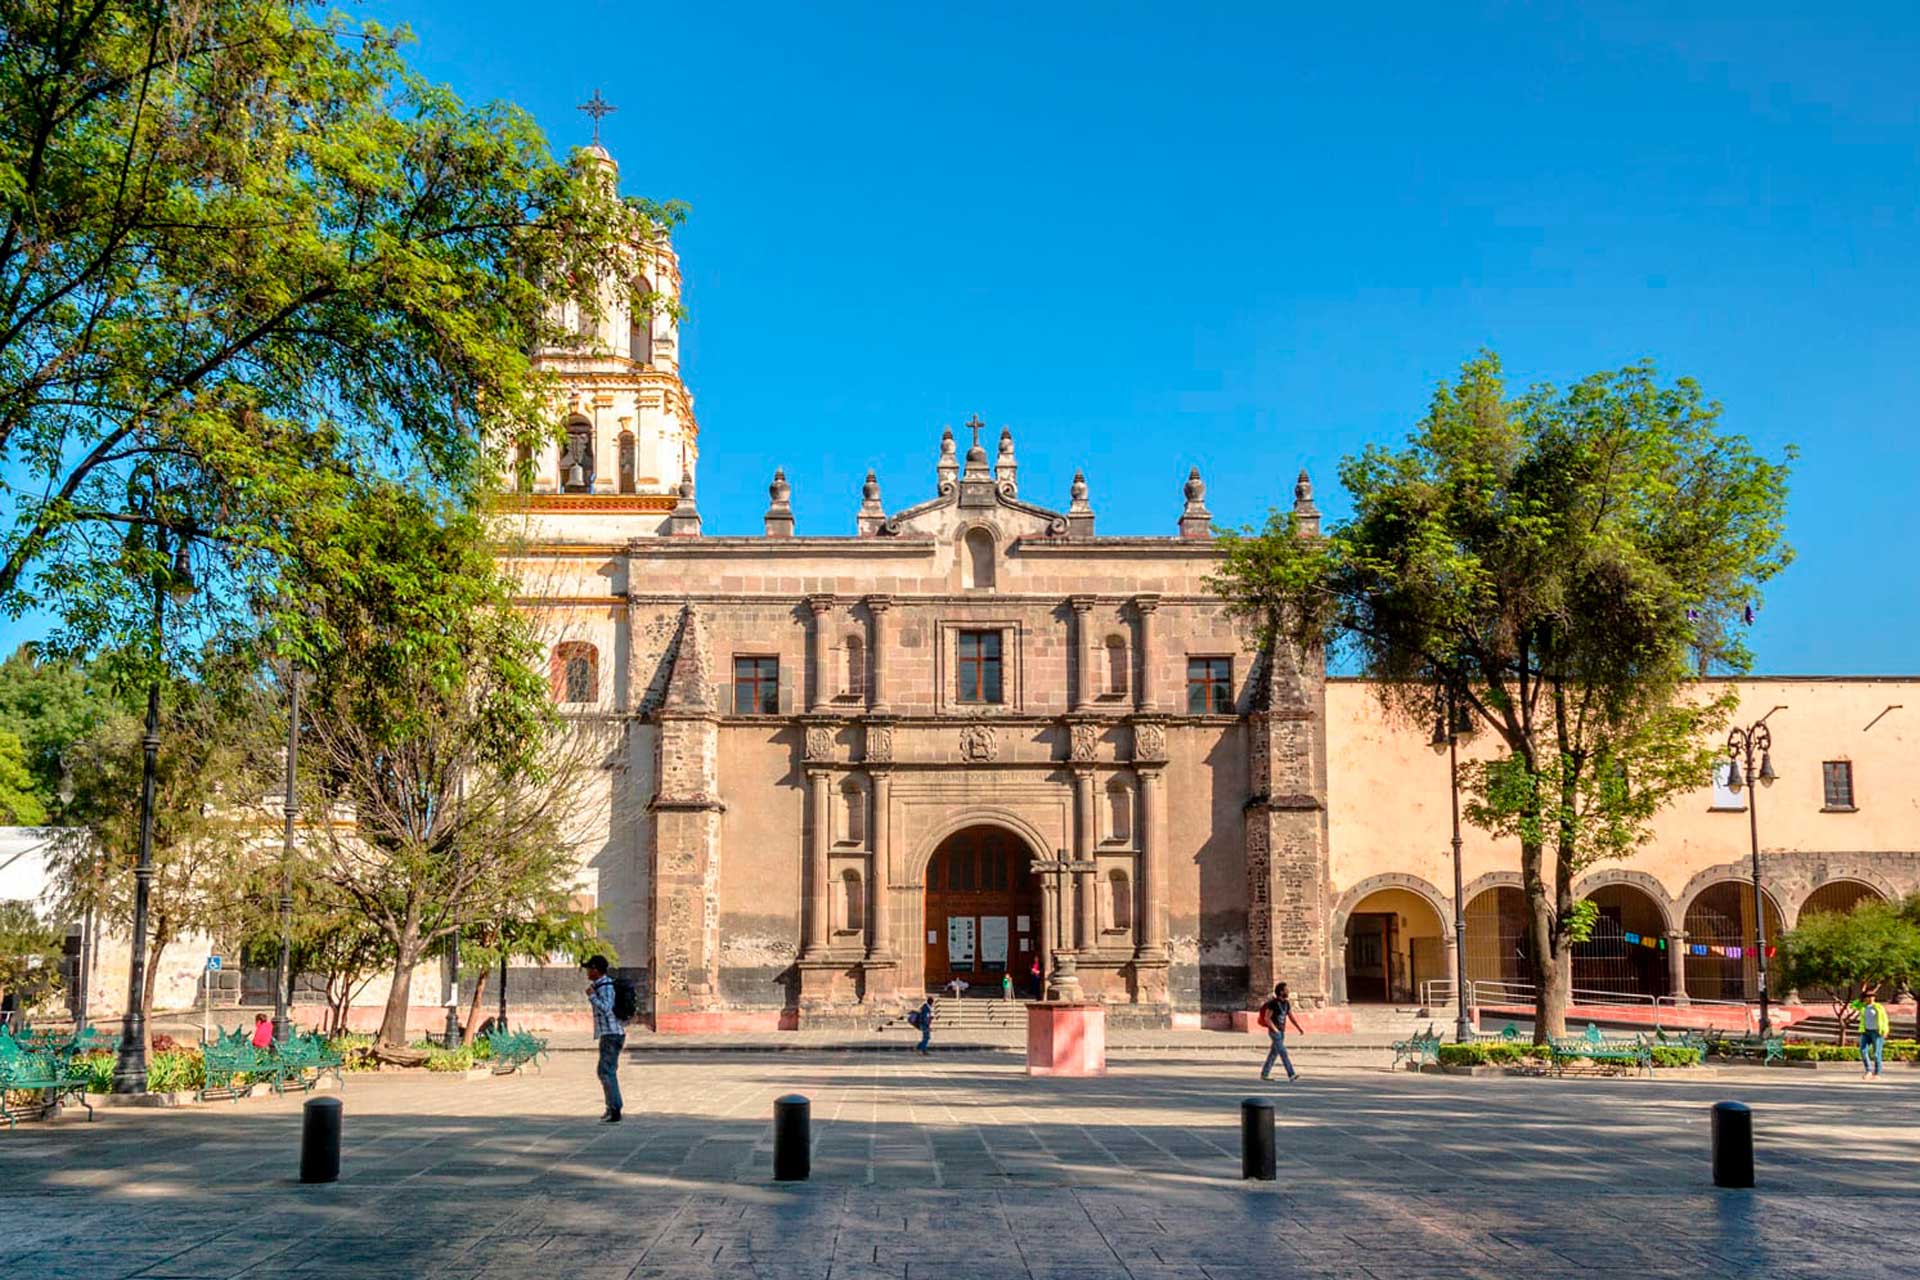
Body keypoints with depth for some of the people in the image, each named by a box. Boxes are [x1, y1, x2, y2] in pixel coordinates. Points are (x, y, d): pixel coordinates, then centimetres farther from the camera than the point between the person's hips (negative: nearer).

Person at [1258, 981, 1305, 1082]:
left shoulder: (1287, 1003, 8)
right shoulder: (1273, 1003, -16)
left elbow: (1291, 1017, 11)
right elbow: (1266, 1018, -17)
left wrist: (1300, 1028, 0)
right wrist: (1275, 1029, -25)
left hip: (1281, 1032, 8)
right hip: (1274, 1032, -8)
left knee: (1274, 1054, 11)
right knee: (1283, 1053, -14)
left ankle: (1264, 1074, 20)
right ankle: (1291, 1075, -19)